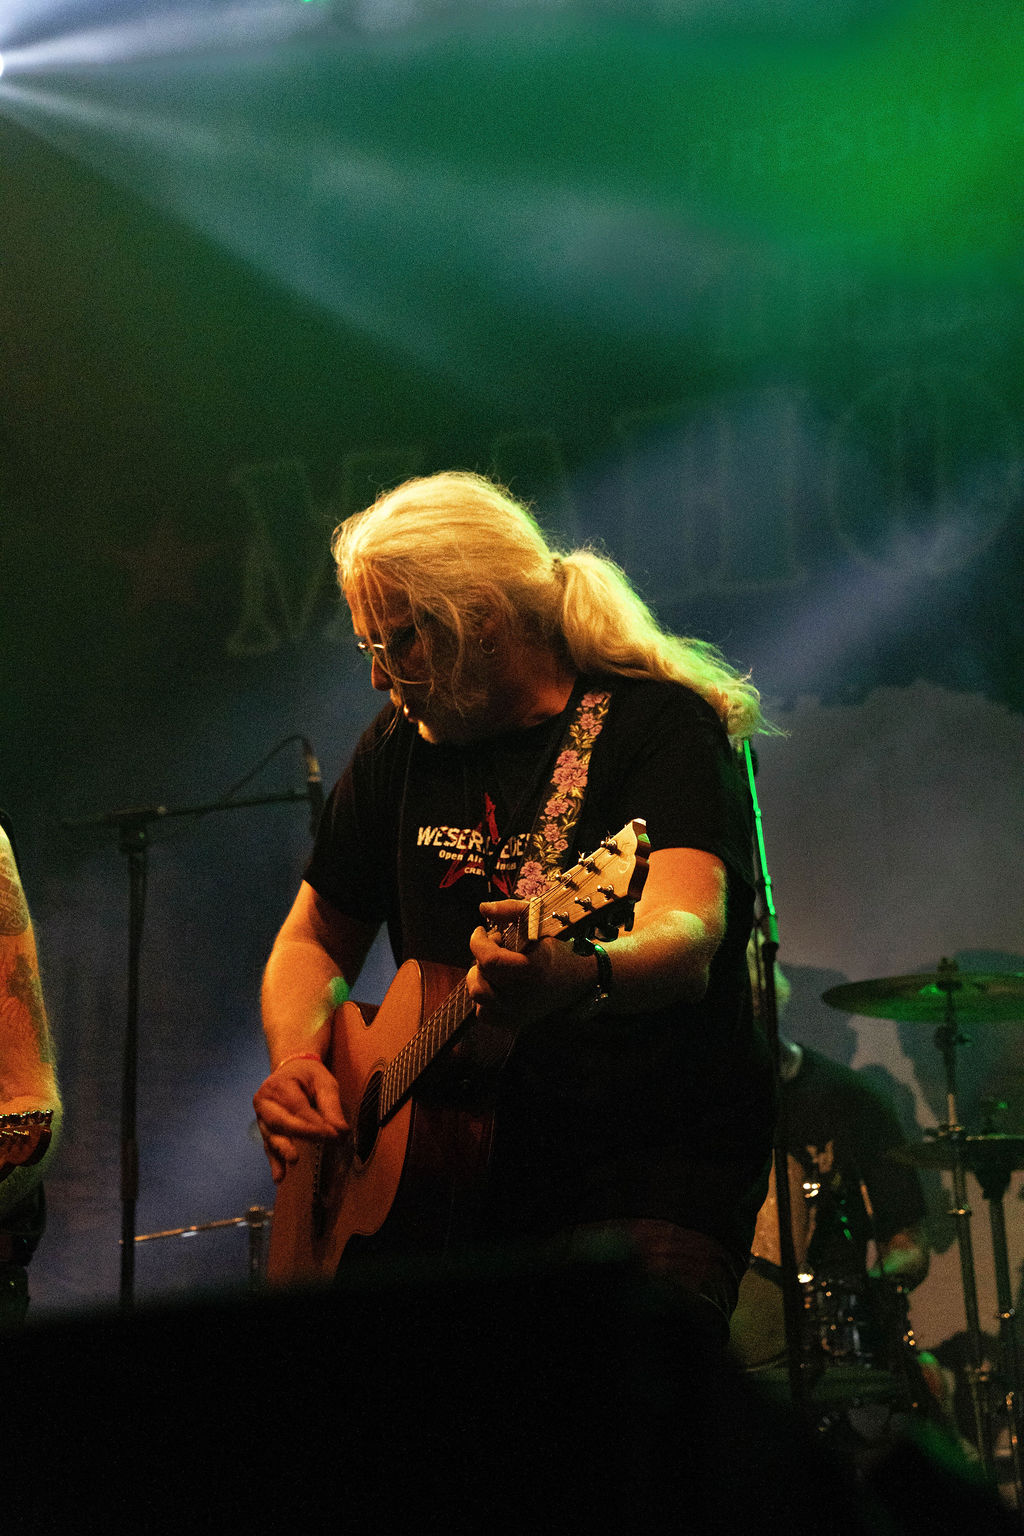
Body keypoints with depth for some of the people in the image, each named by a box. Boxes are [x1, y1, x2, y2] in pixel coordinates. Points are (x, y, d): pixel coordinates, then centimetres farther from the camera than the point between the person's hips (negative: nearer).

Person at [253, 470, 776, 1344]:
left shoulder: (657, 722, -8)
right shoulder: (403, 746, 12)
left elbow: (687, 941, -25)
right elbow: (314, 941, 22)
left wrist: (579, 980, -47)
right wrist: (295, 1062, 1)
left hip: (657, 1168, -5)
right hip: (453, 1168, 6)